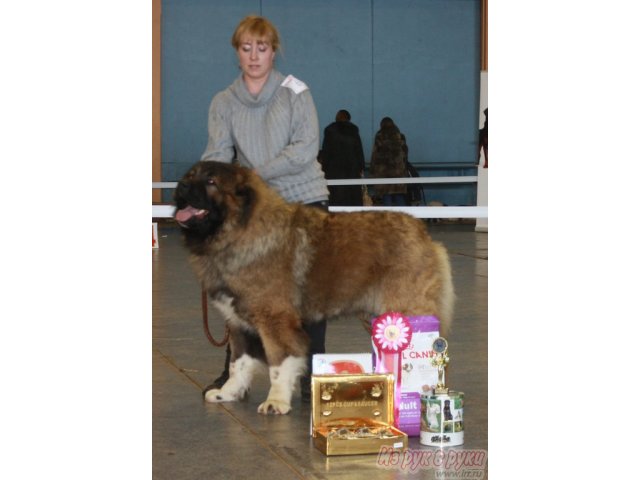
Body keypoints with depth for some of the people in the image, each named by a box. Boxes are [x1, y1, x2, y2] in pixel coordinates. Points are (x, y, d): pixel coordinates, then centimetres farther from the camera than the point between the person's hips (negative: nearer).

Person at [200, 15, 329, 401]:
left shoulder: (295, 93, -3)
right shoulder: (224, 102, 4)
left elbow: (306, 148, -13)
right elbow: (217, 155, -7)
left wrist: (257, 173, -21)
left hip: (305, 201, -2)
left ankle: (312, 374, 10)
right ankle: (235, 372, 11)